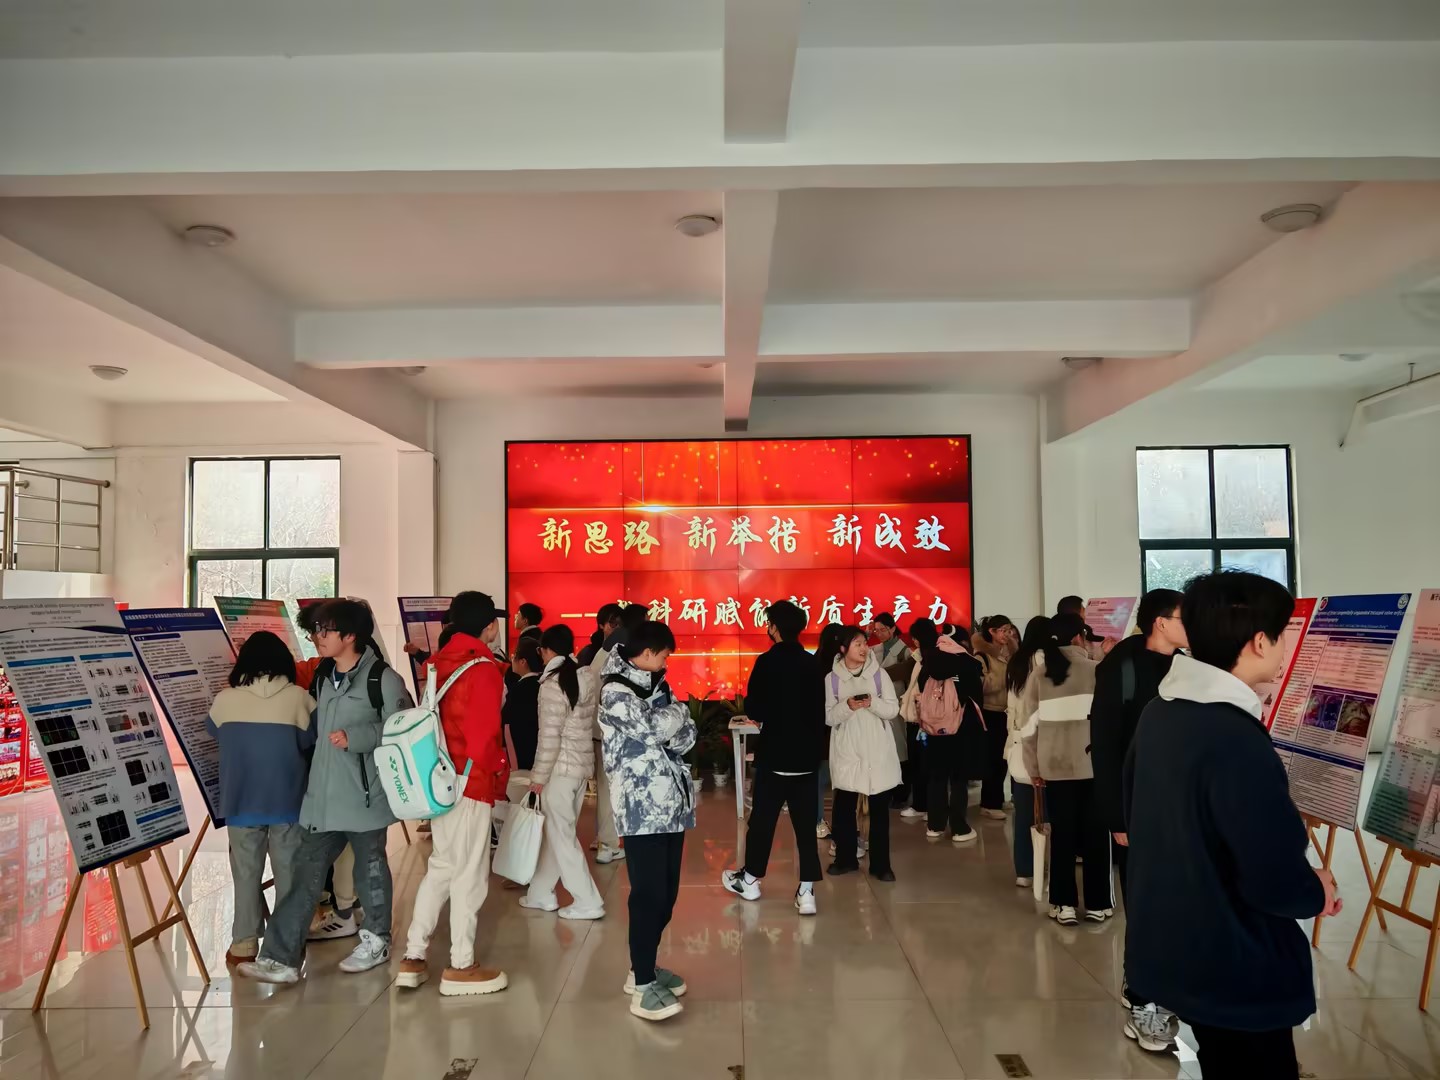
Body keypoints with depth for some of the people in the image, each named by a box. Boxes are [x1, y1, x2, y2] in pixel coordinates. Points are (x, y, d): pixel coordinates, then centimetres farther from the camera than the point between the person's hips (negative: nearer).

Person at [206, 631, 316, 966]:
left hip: (241, 800, 1)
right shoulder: (297, 697, -9)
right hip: (287, 799, -1)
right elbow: (310, 741, -1)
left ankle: (244, 944, 13)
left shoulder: (224, 700, -3)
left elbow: (215, 735, 15)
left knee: (246, 872, 10)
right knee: (289, 870, 8)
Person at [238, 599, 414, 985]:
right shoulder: (321, 676, 11)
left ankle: (376, 941, 29)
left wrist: (355, 737, -21)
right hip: (322, 795, 6)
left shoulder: (382, 677, -13)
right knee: (305, 876, 6)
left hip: (365, 796, -6)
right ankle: (279, 958, 8)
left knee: (370, 870, 11)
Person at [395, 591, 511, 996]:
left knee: (441, 867, 17)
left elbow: (437, 719, 10)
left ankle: (413, 958, 20)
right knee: (469, 874, 2)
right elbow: (484, 733, -16)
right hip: (471, 780, -7)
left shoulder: (443, 663, 7)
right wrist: (496, 772, 1)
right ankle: (461, 967, 11)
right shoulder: (483, 668, -14)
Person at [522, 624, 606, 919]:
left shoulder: (553, 684, -16)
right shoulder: (587, 677, 5)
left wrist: (538, 775, -10)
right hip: (583, 761, 8)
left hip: (561, 766, -8)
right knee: (556, 831, 17)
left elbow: (550, 737, -17)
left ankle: (587, 902, 7)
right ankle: (541, 893, 28)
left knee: (561, 835, 3)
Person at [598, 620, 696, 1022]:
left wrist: (670, 719, -9)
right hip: (642, 806, -8)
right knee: (648, 893, -7)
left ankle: (645, 967, 25)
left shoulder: (656, 685, 17)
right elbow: (654, 727, -20)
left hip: (672, 802, 8)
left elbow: (686, 736, 10)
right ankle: (643, 986, 1)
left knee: (666, 892, 11)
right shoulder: (615, 691, -9)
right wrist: (678, 710, -2)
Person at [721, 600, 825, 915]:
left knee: (762, 819, 11)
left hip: (774, 755, -3)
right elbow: (820, 710, 6)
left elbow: (753, 710, -10)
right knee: (805, 823, 6)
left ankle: (750, 879, 26)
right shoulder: (814, 665, 0)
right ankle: (806, 891, 3)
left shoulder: (767, 662, -12)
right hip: (808, 755, 3)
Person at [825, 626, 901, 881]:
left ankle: (880, 864, 13)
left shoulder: (879, 674, 0)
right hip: (846, 751, 0)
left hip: (878, 751, 0)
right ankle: (846, 858, 24)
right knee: (844, 807, 9)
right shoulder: (832, 678, -1)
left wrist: (873, 703, -20)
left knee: (880, 809, 4)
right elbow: (828, 717, -3)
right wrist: (847, 706, -20)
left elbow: (893, 709, -2)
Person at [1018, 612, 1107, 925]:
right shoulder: (1094, 670, -7)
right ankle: (1098, 903, 18)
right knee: (1095, 832, 10)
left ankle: (1064, 904, 14)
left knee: (1062, 832, 10)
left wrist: (1033, 767, 8)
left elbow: (1028, 724, 0)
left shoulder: (1039, 673, 0)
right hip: (1092, 762, -2)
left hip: (1055, 764, 2)